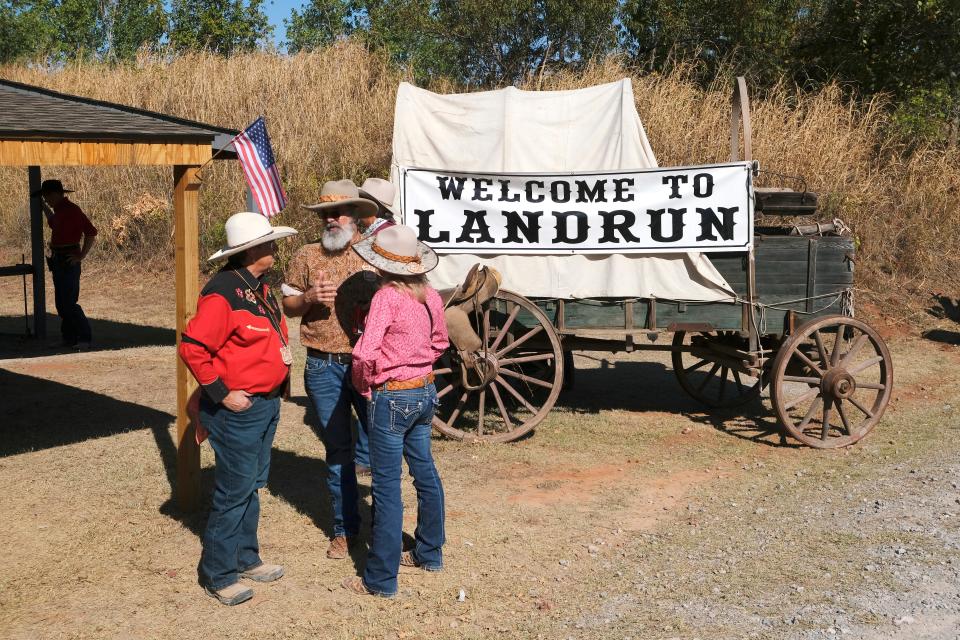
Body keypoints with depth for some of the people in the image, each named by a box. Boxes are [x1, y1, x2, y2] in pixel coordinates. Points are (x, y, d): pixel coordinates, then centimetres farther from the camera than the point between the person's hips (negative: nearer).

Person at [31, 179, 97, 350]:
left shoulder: (72, 210, -15)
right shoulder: (59, 210, 15)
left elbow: (91, 232, -20)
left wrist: (81, 256, -19)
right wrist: (44, 206, 35)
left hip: (68, 261, -10)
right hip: (58, 259, 10)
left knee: (68, 303, -13)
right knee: (61, 303, 12)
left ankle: (85, 338, -8)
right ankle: (68, 338, 18)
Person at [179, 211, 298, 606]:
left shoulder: (258, 287, 11)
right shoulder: (223, 293, -19)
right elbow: (192, 347, -23)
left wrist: (278, 384, 18)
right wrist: (221, 393, -20)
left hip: (266, 404, 9)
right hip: (238, 410, -9)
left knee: (252, 485, 18)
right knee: (234, 491, -2)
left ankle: (245, 558, 31)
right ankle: (218, 575, 9)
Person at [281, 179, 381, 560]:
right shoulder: (307, 257, 5)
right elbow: (286, 306, 10)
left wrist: (374, 297, -13)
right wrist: (308, 297, -11)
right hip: (323, 368, 1)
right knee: (337, 450, 10)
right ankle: (345, 529, 22)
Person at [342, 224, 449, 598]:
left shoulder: (387, 297, -19)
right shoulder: (430, 296, 2)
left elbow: (365, 354, -23)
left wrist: (363, 385, -5)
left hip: (391, 399, -8)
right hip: (425, 392, 8)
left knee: (387, 487, -1)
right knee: (425, 473, 20)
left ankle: (381, 579, 7)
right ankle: (429, 553, 35)